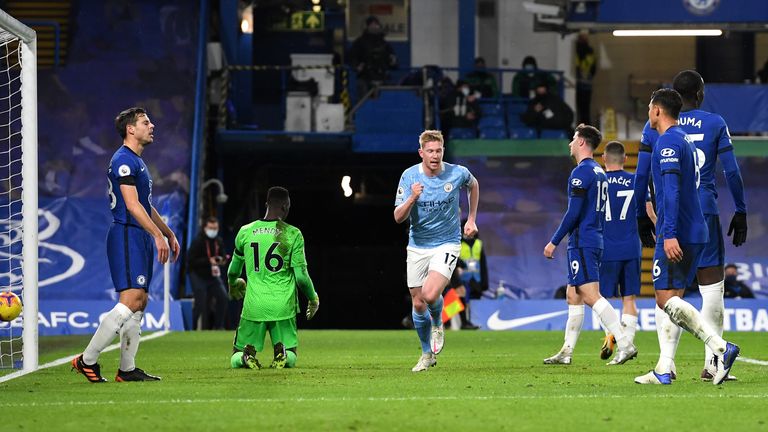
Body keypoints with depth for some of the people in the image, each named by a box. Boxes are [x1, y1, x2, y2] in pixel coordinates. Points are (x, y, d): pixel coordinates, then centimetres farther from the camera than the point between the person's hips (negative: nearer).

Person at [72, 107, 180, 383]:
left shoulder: (137, 161, 20)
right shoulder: (123, 160, -12)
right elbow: (132, 205, -20)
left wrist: (169, 234, 27)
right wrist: (158, 235, -21)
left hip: (139, 238, 10)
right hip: (127, 236, -10)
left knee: (140, 302, 8)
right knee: (130, 302, -15)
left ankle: (127, 369, 9)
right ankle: (87, 360, -11)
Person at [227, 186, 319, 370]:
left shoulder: (245, 232, 2)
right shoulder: (292, 234, -5)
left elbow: (233, 270, 16)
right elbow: (301, 276, -5)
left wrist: (233, 284, 40)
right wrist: (313, 299, 14)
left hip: (254, 305, 1)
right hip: (283, 306, -1)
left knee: (236, 358, 15)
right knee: (290, 357, 15)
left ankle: (247, 355, -20)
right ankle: (282, 353, -19)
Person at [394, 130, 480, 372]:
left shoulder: (457, 173, -10)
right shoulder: (409, 176, -10)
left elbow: (473, 185, 16)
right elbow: (398, 217, -12)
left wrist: (471, 219, 12)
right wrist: (412, 199, -30)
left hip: (447, 244, -2)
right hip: (418, 246, 2)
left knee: (430, 294, -23)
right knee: (418, 304, 7)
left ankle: (438, 324, 12)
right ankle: (427, 354, 28)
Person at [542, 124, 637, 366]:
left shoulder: (581, 172, -13)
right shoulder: (599, 173, 17)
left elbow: (573, 212, -18)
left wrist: (554, 241, -13)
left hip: (582, 243, -10)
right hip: (595, 241, 10)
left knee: (590, 295, -14)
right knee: (572, 296, 13)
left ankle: (625, 344, -22)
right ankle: (566, 352, 16)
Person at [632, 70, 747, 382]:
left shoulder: (655, 126, 7)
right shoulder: (715, 124, 4)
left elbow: (641, 176, 7)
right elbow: (732, 172, 2)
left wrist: (641, 216, 14)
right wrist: (740, 212, 10)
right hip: (705, 213, -2)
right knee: (712, 289, 3)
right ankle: (711, 363, -1)